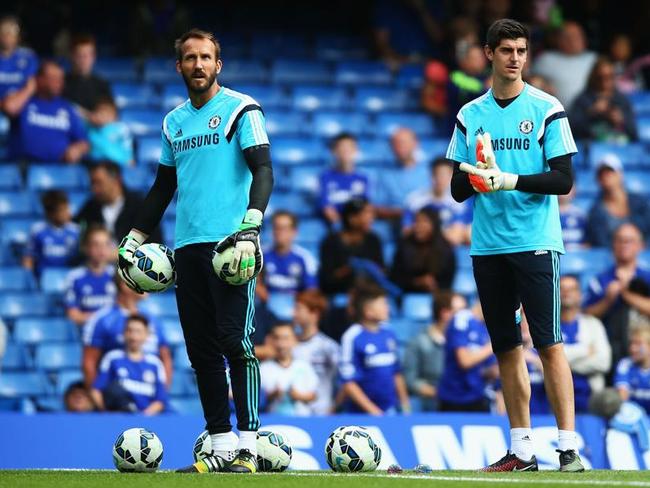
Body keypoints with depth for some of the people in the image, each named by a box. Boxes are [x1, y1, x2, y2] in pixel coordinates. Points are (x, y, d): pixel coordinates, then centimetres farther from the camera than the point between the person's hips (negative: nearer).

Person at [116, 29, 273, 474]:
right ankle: (221, 448, 7)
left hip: (230, 244, -6)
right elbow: (163, 187, 26)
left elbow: (263, 171, -9)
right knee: (201, 349, 4)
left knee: (236, 343, -11)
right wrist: (133, 240, 21)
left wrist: (251, 224, -24)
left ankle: (248, 446, -11)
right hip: (188, 248, 7)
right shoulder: (174, 122, 18)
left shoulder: (241, 110, 0)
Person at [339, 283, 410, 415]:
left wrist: (405, 404, 11)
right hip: (362, 414, -6)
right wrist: (372, 410, -14)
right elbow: (348, 383, -13)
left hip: (390, 411, 6)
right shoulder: (352, 338, -12)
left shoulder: (388, 334, 6)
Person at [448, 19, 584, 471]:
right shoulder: (470, 115, 11)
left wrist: (511, 181, -18)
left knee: (549, 343, -10)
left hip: (535, 243, -4)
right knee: (506, 347, 6)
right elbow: (457, 190, 12)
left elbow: (563, 179, -6)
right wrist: (471, 178, -11)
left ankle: (569, 446, -11)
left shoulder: (546, 109, 0)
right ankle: (522, 449, 11)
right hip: (487, 245, 4)